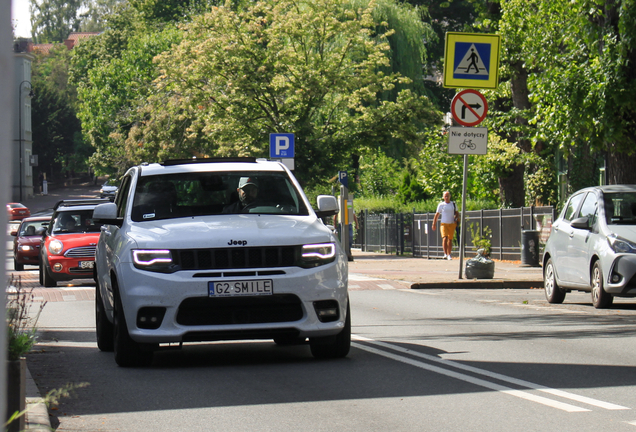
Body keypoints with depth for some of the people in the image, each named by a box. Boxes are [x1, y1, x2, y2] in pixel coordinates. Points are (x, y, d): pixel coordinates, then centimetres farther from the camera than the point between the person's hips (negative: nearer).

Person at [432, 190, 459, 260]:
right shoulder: (441, 205, 2)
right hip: (444, 224, -2)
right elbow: (437, 215, 6)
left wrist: (457, 218, -1)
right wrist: (434, 224, 3)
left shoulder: (453, 204, 8)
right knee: (445, 238, -17)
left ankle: (449, 255, 12)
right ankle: (445, 254, -22)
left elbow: (456, 213, 18)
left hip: (452, 224, 3)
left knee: (450, 240, 6)